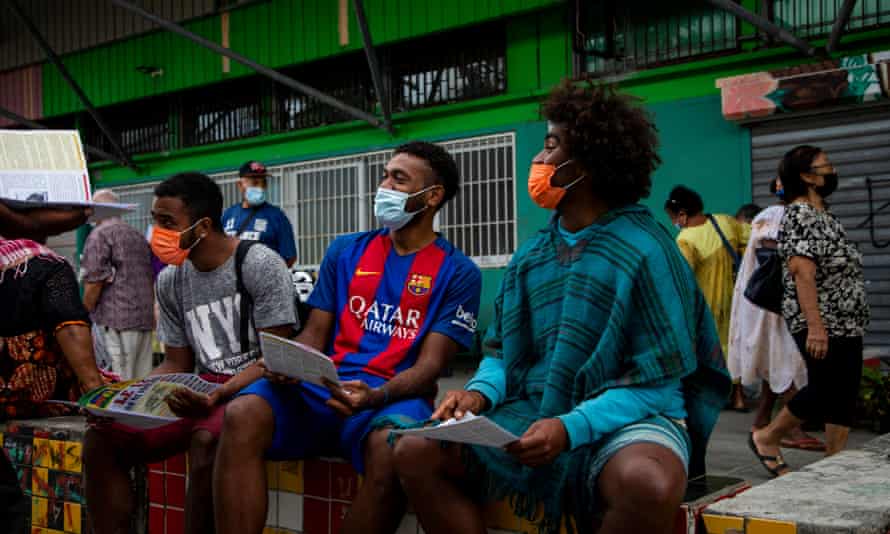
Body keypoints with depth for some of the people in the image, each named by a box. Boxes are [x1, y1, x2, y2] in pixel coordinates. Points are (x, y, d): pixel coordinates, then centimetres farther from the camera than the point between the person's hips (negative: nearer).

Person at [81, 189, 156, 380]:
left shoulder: (100, 234, -4)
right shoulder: (139, 236, 19)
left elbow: (94, 282, -10)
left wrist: (84, 316, 2)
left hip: (116, 320, -7)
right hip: (146, 319, 7)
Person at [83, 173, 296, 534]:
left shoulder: (260, 265, -11)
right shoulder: (170, 281, 8)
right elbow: (176, 364, 13)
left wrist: (219, 394, -28)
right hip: (202, 391, 6)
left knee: (206, 441, -37)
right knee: (100, 440, -12)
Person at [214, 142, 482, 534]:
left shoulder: (458, 273, 5)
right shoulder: (345, 251, 16)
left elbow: (429, 365, -3)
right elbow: (314, 336, 15)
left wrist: (375, 396, -23)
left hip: (395, 397, -3)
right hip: (324, 388, 3)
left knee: (391, 447, -39)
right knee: (242, 414, -28)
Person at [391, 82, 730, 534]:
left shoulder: (644, 251, -10)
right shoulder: (530, 256, 8)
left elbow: (653, 383, -13)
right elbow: (502, 351, 14)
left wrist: (571, 427, -25)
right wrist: (481, 391, -9)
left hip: (628, 417, -5)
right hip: (531, 413, 5)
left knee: (648, 483, -40)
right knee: (416, 452, -12)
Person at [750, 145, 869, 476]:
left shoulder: (823, 214, 16)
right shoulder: (800, 214, -14)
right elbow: (802, 270, -24)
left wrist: (853, 322, 21)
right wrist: (815, 325, -30)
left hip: (846, 325, 9)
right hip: (821, 327, -9)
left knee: (844, 394, 8)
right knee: (823, 391, -2)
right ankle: (766, 438, 15)